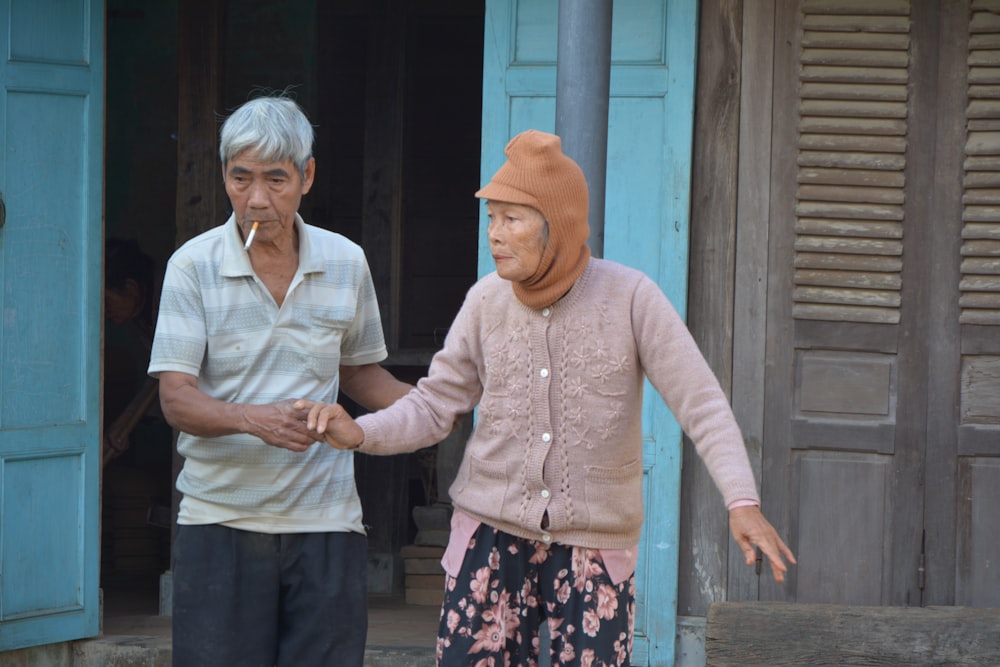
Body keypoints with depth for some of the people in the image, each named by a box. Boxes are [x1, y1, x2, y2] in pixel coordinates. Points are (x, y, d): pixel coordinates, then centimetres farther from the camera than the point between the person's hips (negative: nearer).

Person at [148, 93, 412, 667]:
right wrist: (251, 418, -26)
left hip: (325, 520, 2)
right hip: (222, 520, -2)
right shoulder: (194, 266, -3)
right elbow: (176, 398, -8)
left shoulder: (346, 264, 5)